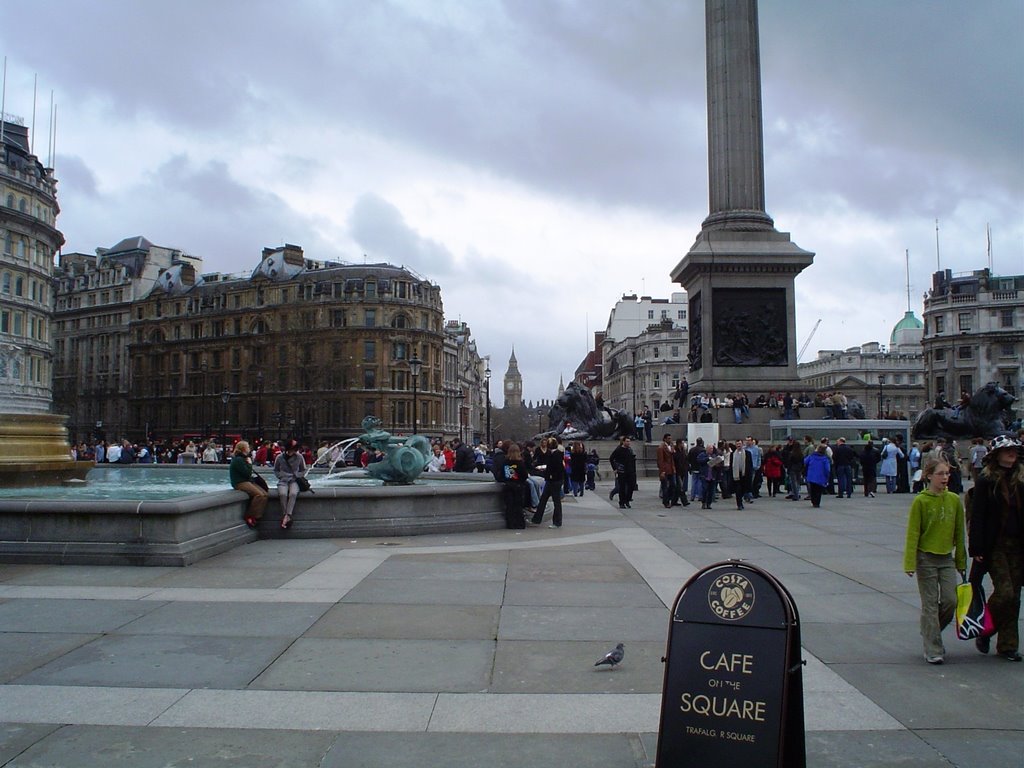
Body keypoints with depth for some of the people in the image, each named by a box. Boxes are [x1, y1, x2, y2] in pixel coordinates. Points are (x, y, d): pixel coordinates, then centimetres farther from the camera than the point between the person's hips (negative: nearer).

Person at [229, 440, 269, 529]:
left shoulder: (243, 458, 18)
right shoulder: (238, 460, -13)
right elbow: (247, 473, -18)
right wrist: (249, 464, -5)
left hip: (247, 481, 10)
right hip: (240, 483, -10)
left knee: (265, 495, -8)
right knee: (259, 494, -26)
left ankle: (257, 516, -7)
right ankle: (250, 517, -19)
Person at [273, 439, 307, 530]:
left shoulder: (299, 457, 0)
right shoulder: (279, 457, 1)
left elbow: (303, 471, 14)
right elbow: (276, 470, 14)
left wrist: (296, 476, -3)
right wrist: (281, 476, -3)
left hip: (294, 481, 0)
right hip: (283, 481, 0)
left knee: (293, 494, -34)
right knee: (283, 494, -33)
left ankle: (287, 516, -37)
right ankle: (286, 516, -26)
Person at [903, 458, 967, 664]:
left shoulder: (954, 500, 2)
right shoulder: (920, 501, -10)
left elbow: (959, 533, 9)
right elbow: (912, 533, -10)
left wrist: (961, 562, 12)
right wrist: (910, 563, -14)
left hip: (947, 558, 4)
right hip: (926, 558, -4)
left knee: (950, 600, 0)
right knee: (930, 604, 0)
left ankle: (931, 631, 27)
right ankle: (933, 650, 8)